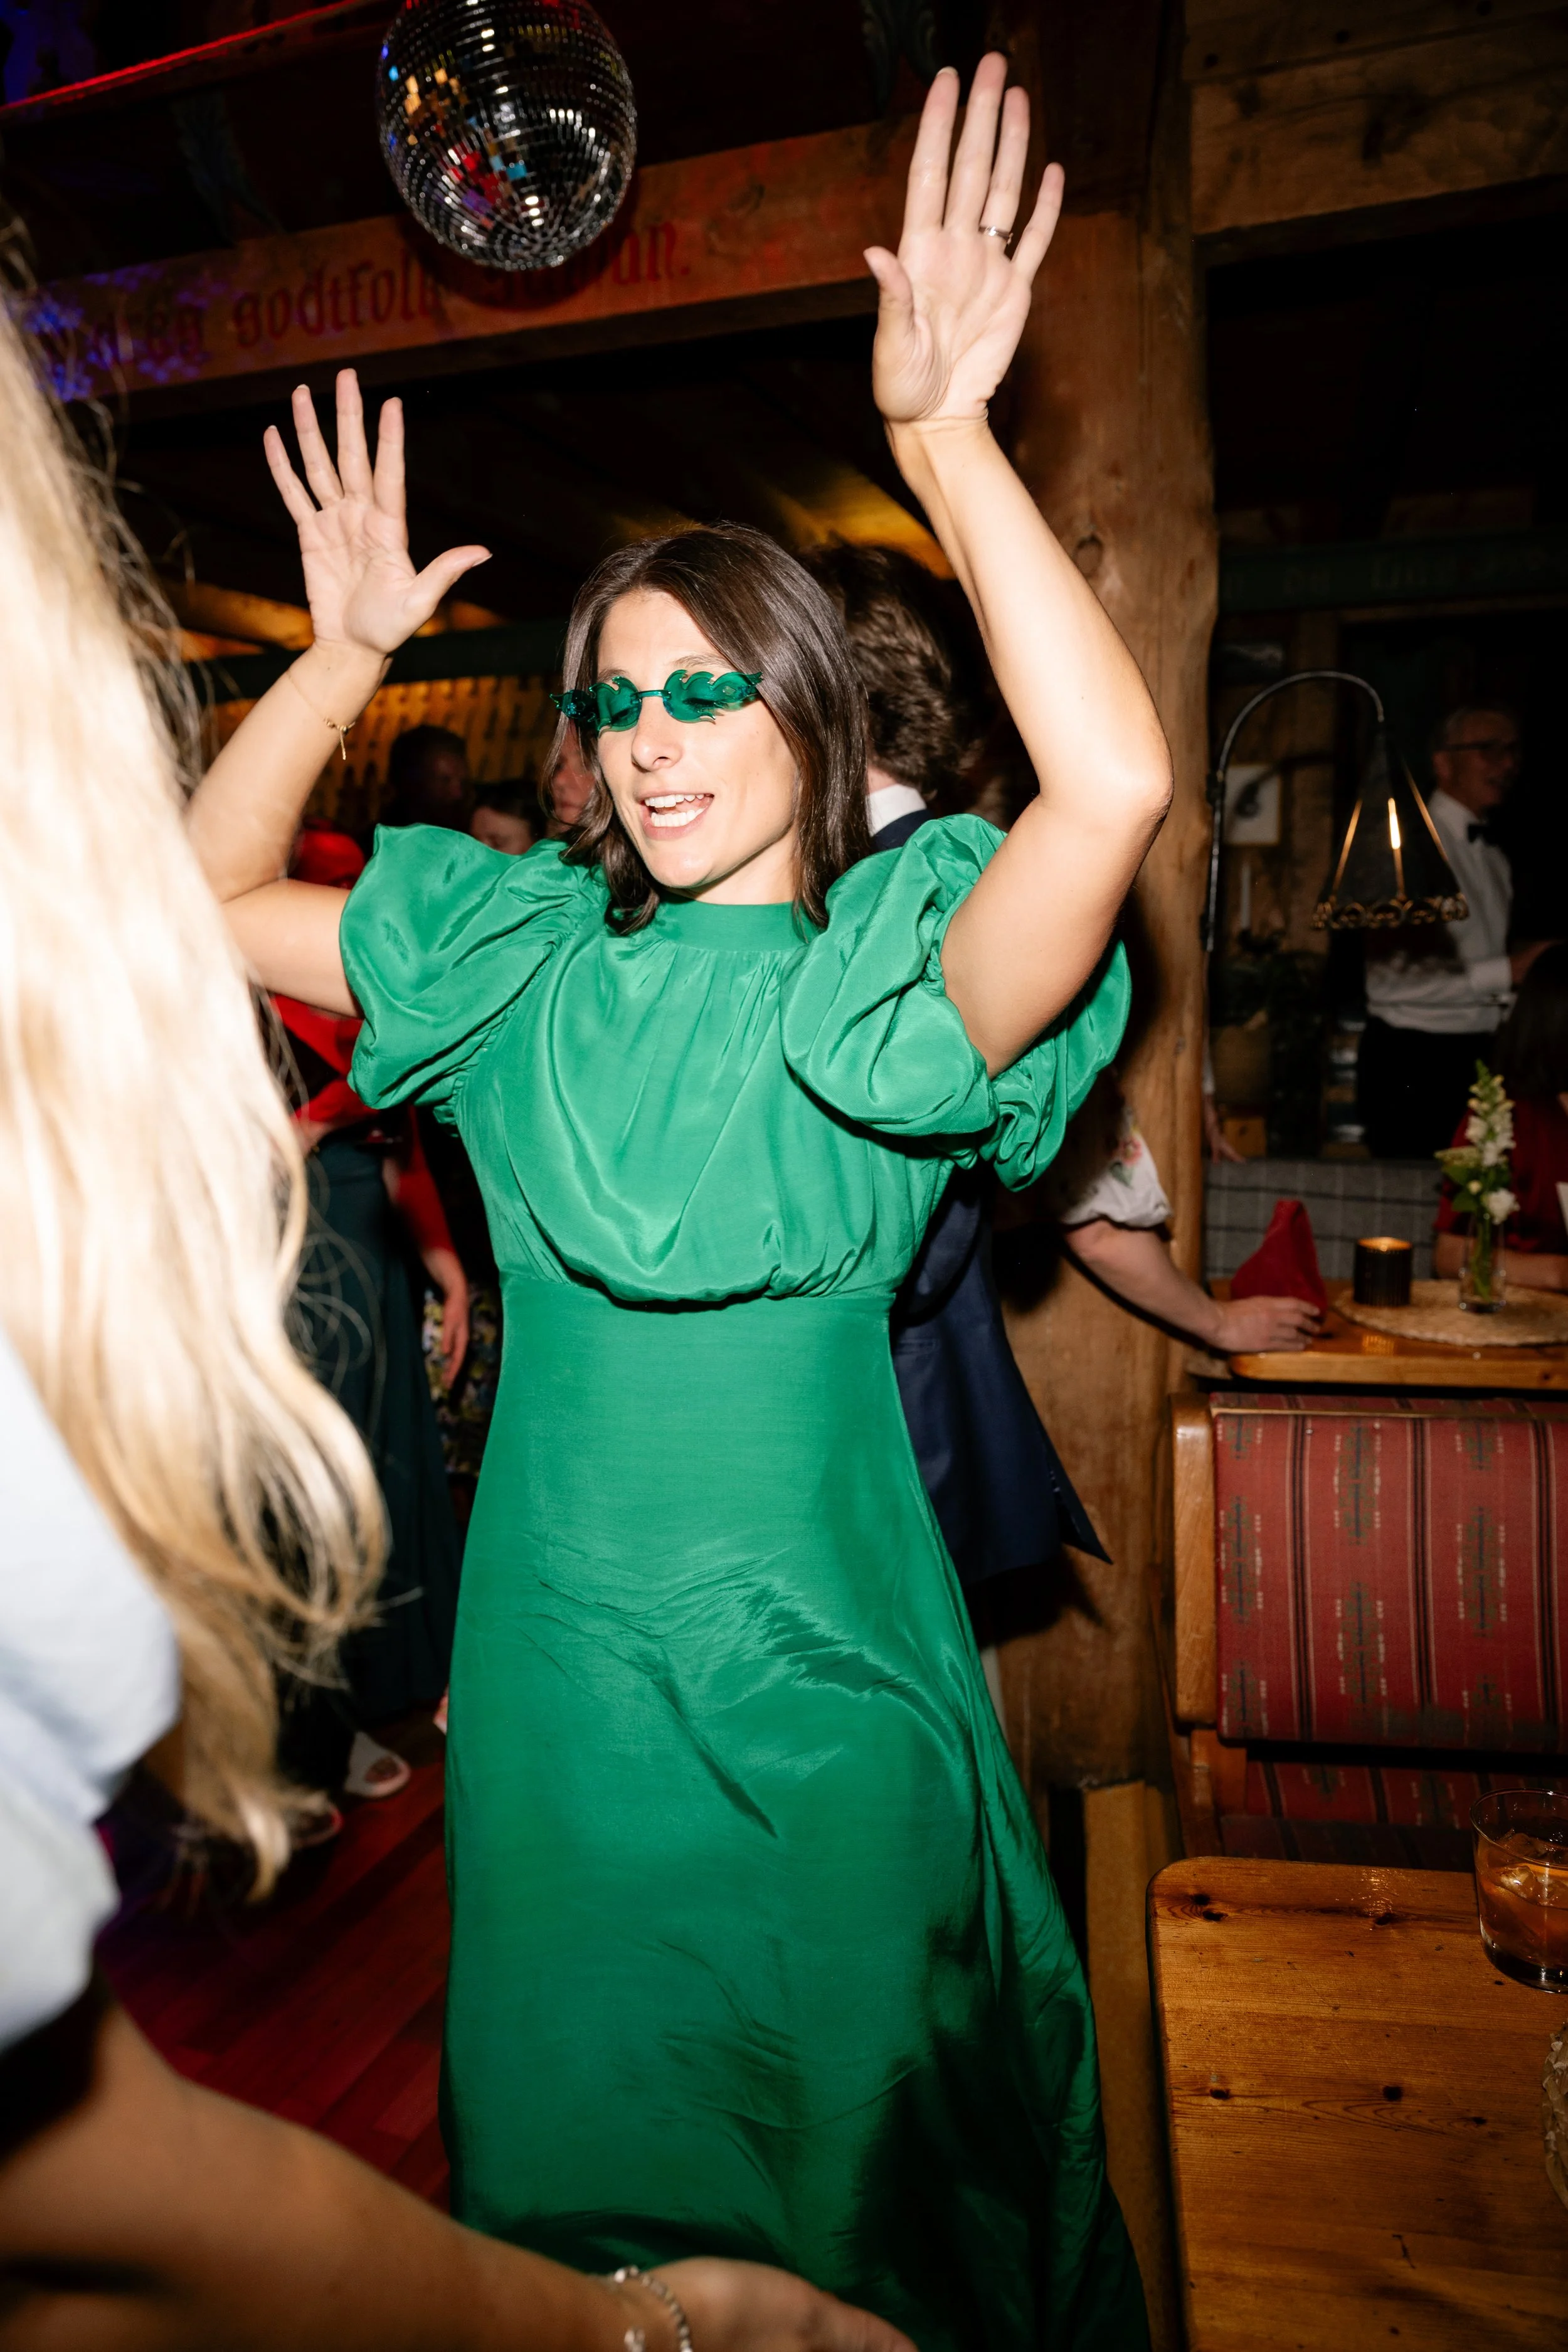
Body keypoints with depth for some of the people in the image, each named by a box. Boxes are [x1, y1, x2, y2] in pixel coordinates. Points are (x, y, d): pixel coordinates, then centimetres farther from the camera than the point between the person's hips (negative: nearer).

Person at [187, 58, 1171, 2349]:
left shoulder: (889, 968, -11)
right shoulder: (519, 954, 1)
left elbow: (1116, 785, -29)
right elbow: (197, 900, 4)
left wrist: (945, 441, -27)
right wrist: (345, 655, -2)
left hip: (811, 1655, -3)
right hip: (558, 1646, 4)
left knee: (851, 2161, 20)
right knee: (573, 2126, 26)